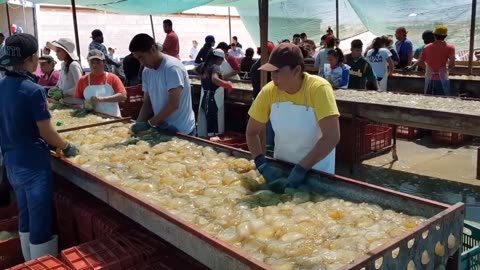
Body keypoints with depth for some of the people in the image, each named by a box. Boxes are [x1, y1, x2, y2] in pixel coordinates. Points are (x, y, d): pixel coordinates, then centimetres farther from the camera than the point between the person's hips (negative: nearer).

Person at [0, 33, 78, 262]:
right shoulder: (33, 90, -19)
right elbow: (46, 132, -17)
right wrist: (67, 148, 1)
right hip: (33, 164, -8)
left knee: (25, 218, 21)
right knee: (40, 223, 3)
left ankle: (30, 262, 36)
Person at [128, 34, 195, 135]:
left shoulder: (172, 68, -18)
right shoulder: (147, 72, 4)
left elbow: (173, 105, -22)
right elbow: (147, 103, 7)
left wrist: (149, 123, -20)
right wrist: (138, 123, -9)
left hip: (180, 130, -6)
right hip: (161, 129, 7)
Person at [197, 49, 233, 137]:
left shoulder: (204, 66, 8)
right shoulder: (215, 67, -16)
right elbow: (214, 79, -36)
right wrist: (227, 85, -28)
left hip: (204, 98, 8)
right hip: (213, 100, -8)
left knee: (204, 123, 14)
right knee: (213, 125, -1)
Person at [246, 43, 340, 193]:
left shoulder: (318, 88, -24)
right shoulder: (268, 91, -14)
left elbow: (332, 136, -29)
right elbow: (252, 133, -6)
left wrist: (302, 169, -32)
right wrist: (262, 164, -20)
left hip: (317, 170, -3)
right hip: (281, 166, 3)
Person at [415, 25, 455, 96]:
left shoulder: (427, 47, 4)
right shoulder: (449, 48, -4)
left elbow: (420, 63, 7)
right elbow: (452, 64, -13)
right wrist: (447, 68, 7)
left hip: (429, 79, 3)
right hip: (442, 79, -3)